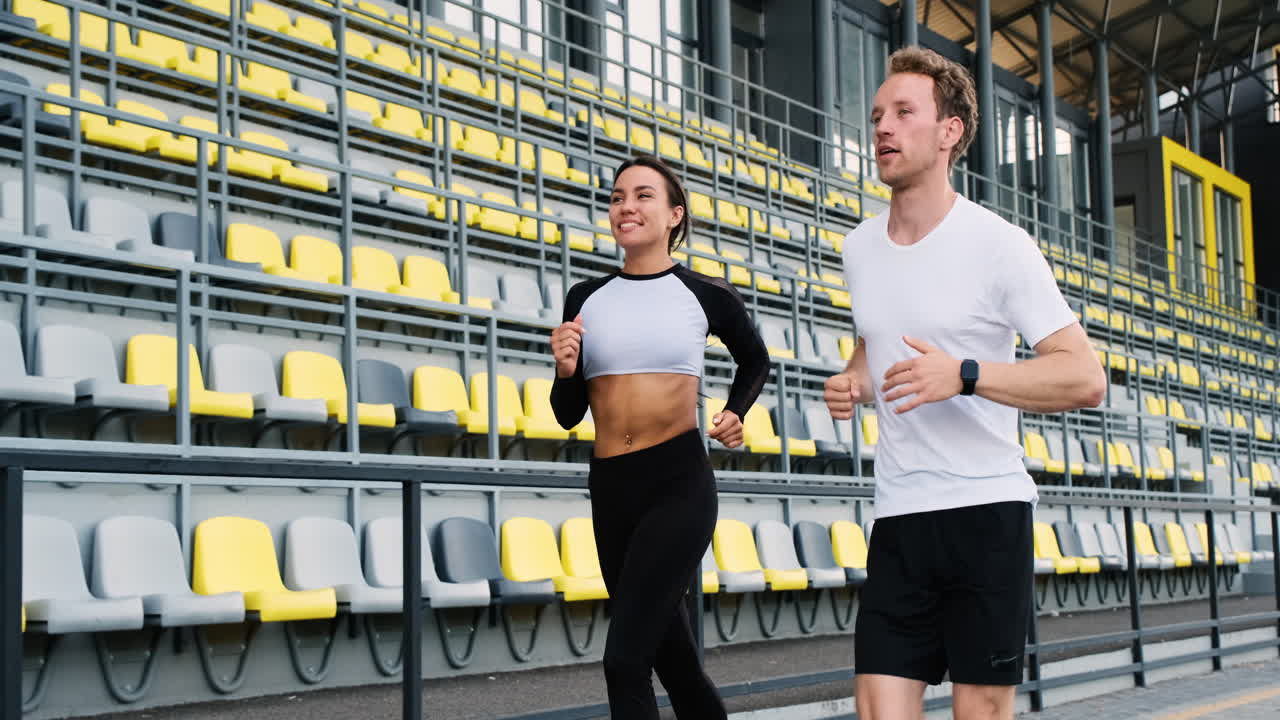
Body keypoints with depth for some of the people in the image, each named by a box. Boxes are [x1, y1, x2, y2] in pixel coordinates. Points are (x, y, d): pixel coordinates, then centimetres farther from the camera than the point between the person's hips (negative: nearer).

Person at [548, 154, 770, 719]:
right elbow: (569, 414, 11)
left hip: (678, 484, -4)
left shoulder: (706, 295, 0)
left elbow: (755, 361, 21)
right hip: (610, 488, 5)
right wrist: (565, 370, -8)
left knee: (624, 660, -14)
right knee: (666, 651, 16)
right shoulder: (585, 299, 8)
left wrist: (735, 414, 4)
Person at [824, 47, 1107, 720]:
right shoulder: (859, 247, 11)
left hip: (988, 510, -4)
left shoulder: (999, 245, -7)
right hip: (898, 515, 4)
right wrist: (851, 383, 7)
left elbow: (1085, 378, -11)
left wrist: (963, 375, -24)